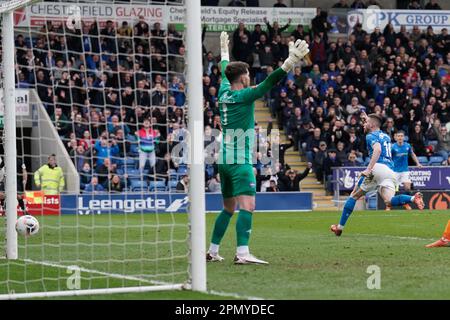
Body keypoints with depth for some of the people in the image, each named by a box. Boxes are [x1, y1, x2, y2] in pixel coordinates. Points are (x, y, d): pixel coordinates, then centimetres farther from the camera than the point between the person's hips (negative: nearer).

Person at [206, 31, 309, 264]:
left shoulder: (224, 93, 9)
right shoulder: (244, 96, -11)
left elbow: (225, 71, 30)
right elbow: (269, 81, -24)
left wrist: (225, 51, 48)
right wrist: (291, 62, -33)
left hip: (224, 159, 9)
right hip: (240, 160, -9)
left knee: (228, 208, 18)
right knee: (247, 205, -17)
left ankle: (212, 251, 21)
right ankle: (242, 252, -29)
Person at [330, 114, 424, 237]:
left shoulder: (371, 136, 7)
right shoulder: (386, 136, 30)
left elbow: (378, 149, -15)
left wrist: (369, 169, -23)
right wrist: (367, 119, 54)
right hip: (391, 172, 6)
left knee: (353, 196, 10)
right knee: (389, 202, -15)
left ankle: (340, 226, 8)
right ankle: (413, 198, -42)